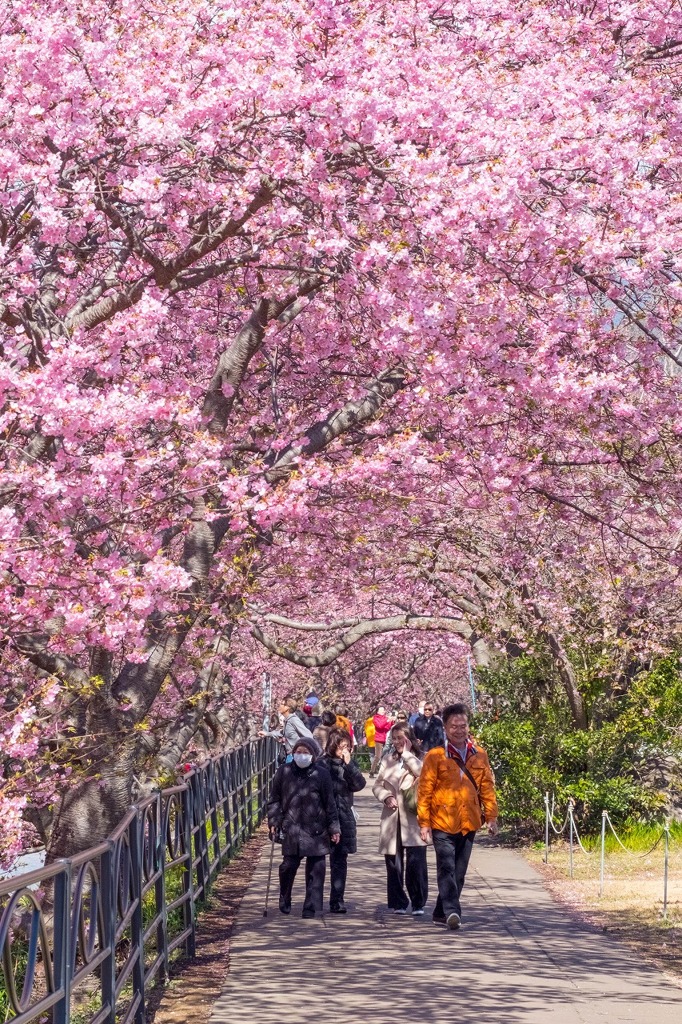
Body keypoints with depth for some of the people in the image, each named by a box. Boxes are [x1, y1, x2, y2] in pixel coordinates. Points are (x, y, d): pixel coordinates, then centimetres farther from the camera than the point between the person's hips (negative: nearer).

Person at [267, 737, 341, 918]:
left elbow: (330, 803, 4)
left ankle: (311, 907, 8)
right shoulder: (283, 772, 5)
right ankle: (284, 901, 22)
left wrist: (334, 828, 3)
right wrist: (273, 822, 2)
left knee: (316, 869, 0)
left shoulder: (321, 774, 1)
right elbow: (275, 800, 10)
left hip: (316, 830, 0)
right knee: (288, 866, -1)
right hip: (291, 830, 0)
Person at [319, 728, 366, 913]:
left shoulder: (349, 763, 10)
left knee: (340, 860, 6)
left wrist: (349, 764, -10)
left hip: (344, 816, 4)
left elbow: (359, 784, -3)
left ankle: (337, 902, 10)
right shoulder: (323, 763, -5)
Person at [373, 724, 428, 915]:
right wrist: (386, 797, -7)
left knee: (416, 863, -9)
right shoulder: (388, 761, 14)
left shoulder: (416, 761, 2)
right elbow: (377, 785, 13)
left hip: (413, 820, -4)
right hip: (391, 819, 4)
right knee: (393, 864, 6)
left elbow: (423, 773, -20)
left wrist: (406, 753, -11)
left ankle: (418, 904, 0)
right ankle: (398, 903, 15)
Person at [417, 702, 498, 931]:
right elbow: (425, 791, -3)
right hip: (442, 824, -4)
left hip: (469, 824, 4)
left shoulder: (479, 755, 7)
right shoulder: (435, 756, -4)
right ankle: (452, 911, -24)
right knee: (447, 868, -16)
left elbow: (487, 787, 12)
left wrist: (491, 816, 4)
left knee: (459, 872, 9)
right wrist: (424, 823, -7)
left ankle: (441, 913, 19)